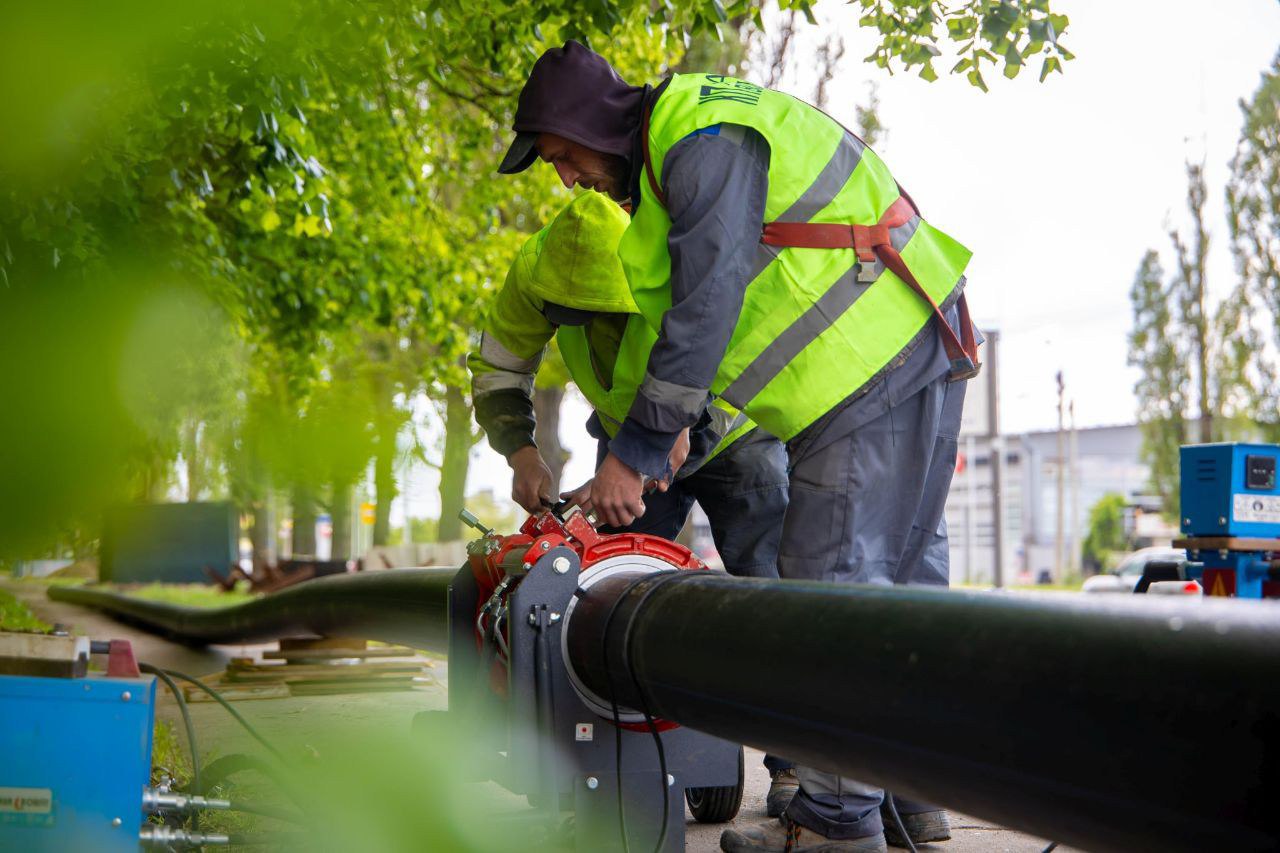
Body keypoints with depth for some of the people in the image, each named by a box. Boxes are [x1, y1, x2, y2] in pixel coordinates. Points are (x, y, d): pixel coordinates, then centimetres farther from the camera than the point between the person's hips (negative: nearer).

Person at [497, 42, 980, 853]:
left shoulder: (706, 143, -16)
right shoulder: (672, 150, 17)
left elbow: (705, 308, -19)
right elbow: (684, 305, 22)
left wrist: (636, 452, -14)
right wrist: (666, 429, 17)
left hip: (876, 359, -11)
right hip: (910, 355, 11)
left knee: (836, 579, -9)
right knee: (902, 571, 12)